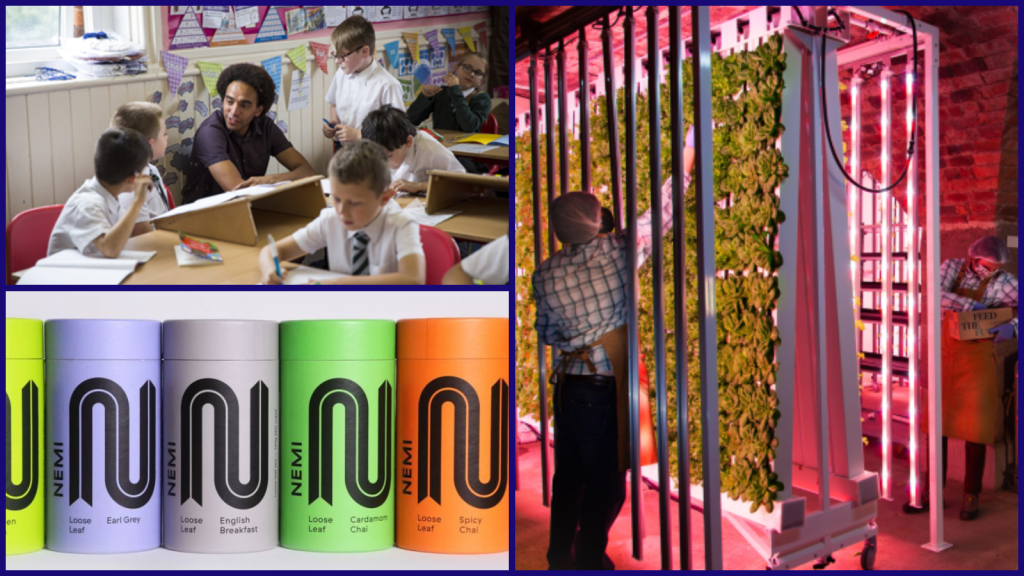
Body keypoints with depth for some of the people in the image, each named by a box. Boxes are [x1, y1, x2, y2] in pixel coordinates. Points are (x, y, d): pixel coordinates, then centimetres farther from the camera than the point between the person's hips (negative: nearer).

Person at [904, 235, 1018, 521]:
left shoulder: (1003, 281, -4)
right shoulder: (953, 267, 0)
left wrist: (1011, 328, -27)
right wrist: (971, 306, -27)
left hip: (976, 358, -2)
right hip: (944, 352, 2)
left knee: (975, 426, 1)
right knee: (937, 422, 7)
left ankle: (971, 496, 15)